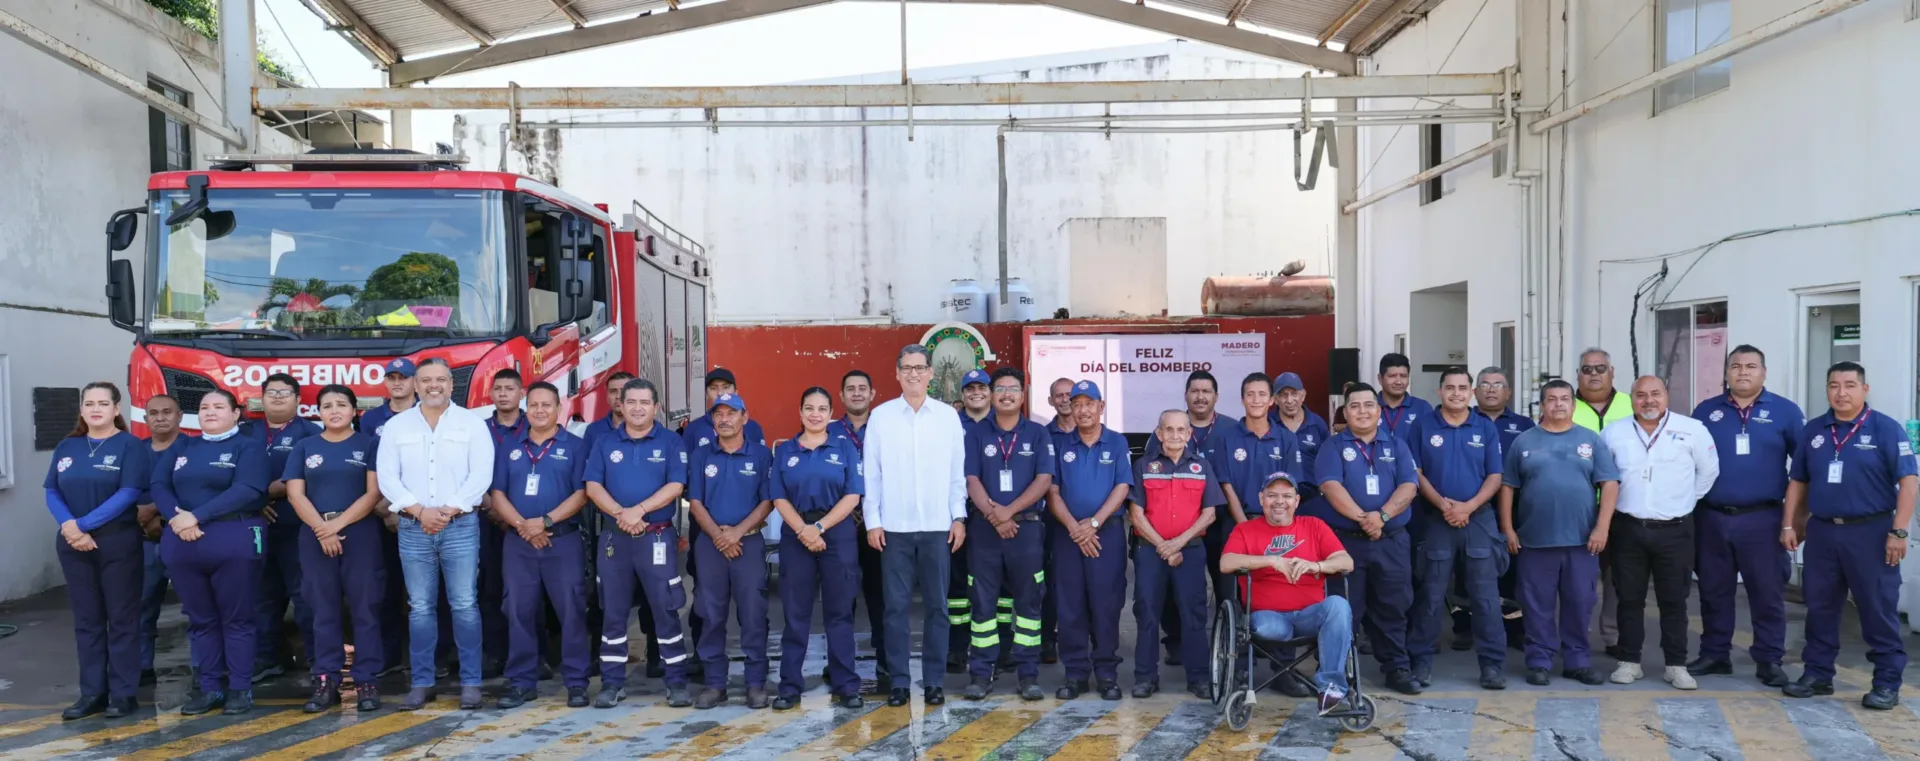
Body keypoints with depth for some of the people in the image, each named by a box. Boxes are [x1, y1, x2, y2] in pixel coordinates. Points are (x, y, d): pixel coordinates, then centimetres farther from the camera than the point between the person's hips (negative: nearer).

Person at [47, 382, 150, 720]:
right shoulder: (67, 447, 11)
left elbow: (128, 493, -14)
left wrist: (84, 524, -18)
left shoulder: (130, 445, -4)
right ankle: (92, 693, 16)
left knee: (122, 618, 1)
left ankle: (124, 693, 6)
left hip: (119, 542, -5)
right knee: (86, 619, 9)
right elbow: (52, 492, 5)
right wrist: (69, 526, -13)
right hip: (74, 544, 5)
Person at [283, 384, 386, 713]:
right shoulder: (304, 447, 11)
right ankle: (326, 681, 8)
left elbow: (373, 493, -4)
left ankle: (366, 681, 0)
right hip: (314, 535, 2)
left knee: (364, 607, -3)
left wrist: (338, 524, -13)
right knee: (323, 609, 4)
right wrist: (322, 530, -11)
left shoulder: (368, 444, 5)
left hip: (359, 533, -2)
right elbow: (295, 494, 2)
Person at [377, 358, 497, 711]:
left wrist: (449, 510, -13)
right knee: (420, 608, 6)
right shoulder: (396, 426, 9)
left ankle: (470, 682, 4)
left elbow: (481, 474, -4)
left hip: (460, 526, -2)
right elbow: (387, 476, 2)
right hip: (413, 528, 2)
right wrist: (418, 511, -11)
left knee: (464, 605, -2)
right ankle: (421, 683, 13)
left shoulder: (472, 423, 3)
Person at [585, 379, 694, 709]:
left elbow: (675, 486, -8)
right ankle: (612, 684, 15)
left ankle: (677, 682, 5)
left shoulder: (670, 442, 2)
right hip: (614, 537, 3)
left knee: (666, 610, -1)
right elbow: (593, 486, 0)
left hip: (658, 537, -3)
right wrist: (620, 514, -15)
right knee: (613, 612, 7)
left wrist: (639, 510, -18)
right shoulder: (605, 443, 9)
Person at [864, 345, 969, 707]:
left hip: (938, 526, 1)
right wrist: (873, 521, -3)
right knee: (897, 606, 2)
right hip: (894, 527, -1)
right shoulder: (880, 416, 2)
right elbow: (871, 473, 2)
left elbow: (958, 472, 6)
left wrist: (959, 517, 1)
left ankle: (934, 680, 13)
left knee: (936, 606, 4)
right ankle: (898, 681, 10)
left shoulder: (948, 416, 4)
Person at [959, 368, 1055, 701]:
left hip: (1026, 527, 0)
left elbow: (1044, 480, -4)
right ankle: (981, 674, 7)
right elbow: (971, 480, -1)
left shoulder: (1038, 434, 5)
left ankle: (1028, 674, 8)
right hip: (984, 528, 0)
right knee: (983, 601, 2)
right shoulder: (977, 435, 7)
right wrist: (994, 516, -15)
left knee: (1027, 600, 2)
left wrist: (1009, 510, -14)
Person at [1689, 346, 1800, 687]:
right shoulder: (1706, 411, 7)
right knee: (1714, 591, 10)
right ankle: (1714, 654, 21)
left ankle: (1769, 660, 11)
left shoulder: (1785, 411, 2)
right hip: (1711, 518, 2)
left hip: (1762, 519, -2)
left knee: (1767, 592, 1)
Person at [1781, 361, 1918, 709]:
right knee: (1819, 607, 10)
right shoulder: (1812, 431, 9)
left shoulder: (1886, 429, -5)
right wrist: (1789, 525, 8)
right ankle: (1817, 674, 21)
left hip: (1870, 532, -4)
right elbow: (1798, 482, 14)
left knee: (1878, 610, 1)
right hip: (1821, 531, 5)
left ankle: (1887, 683, 10)